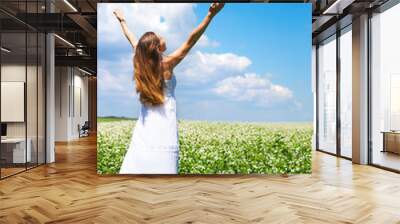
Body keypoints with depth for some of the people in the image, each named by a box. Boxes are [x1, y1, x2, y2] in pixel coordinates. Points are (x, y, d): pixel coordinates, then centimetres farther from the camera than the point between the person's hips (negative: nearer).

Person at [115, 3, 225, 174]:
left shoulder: (142, 61, 7)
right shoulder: (167, 64, -6)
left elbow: (132, 39, 23)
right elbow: (190, 41, -13)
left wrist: (122, 21, 41)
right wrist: (211, 14, -18)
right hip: (164, 123, -6)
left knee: (135, 166, 5)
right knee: (162, 167, -8)